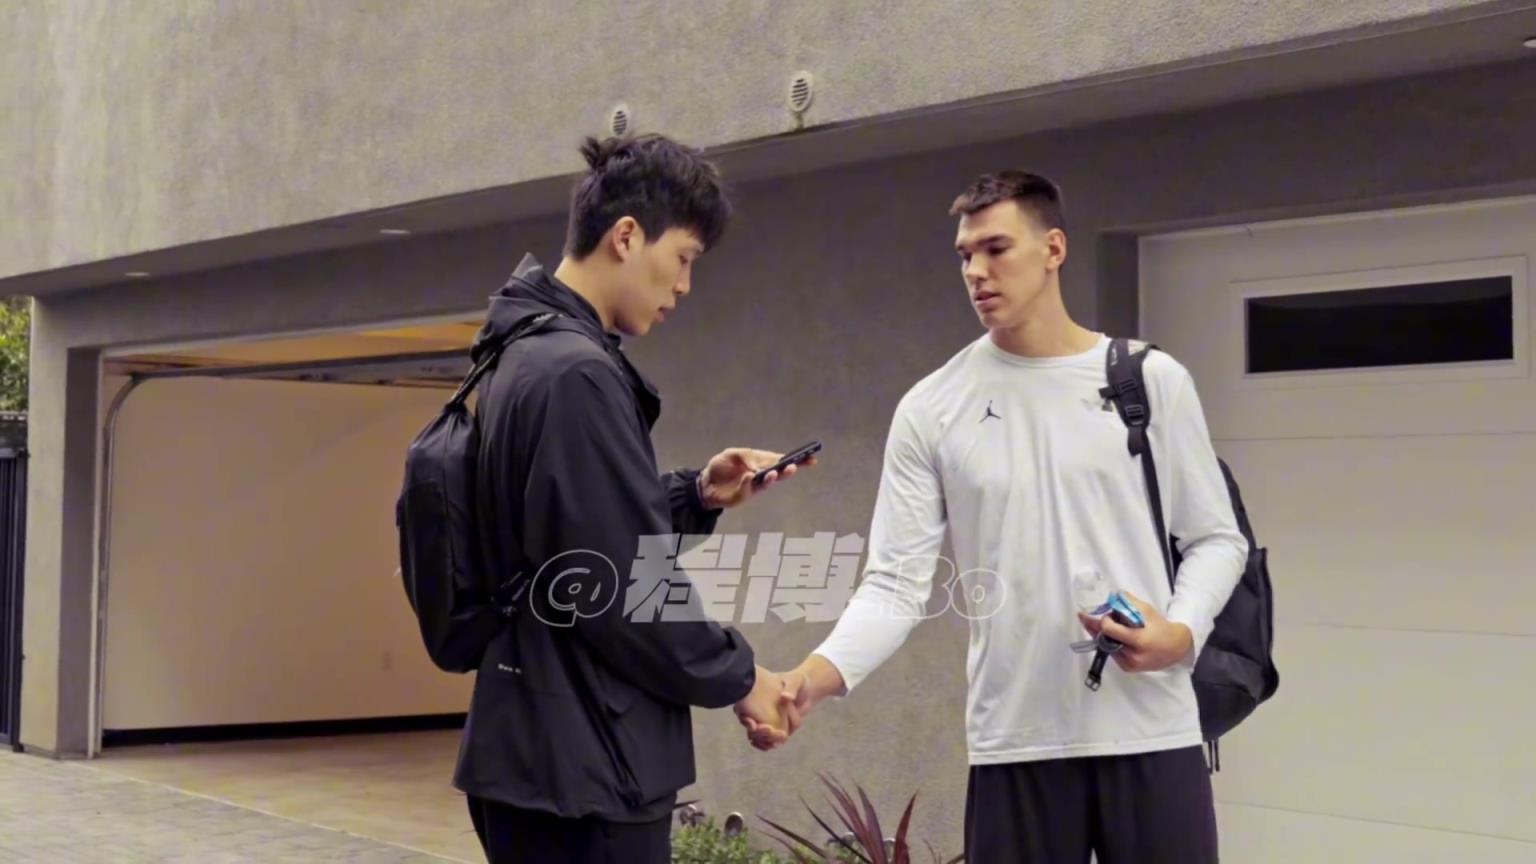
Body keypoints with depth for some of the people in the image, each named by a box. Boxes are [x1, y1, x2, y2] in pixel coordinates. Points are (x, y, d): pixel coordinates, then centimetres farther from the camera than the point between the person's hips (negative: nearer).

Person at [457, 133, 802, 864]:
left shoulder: (525, 359, 12)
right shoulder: (578, 374, -19)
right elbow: (622, 587, -21)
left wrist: (699, 495, 8)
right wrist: (737, 677, -8)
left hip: (536, 754, 10)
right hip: (583, 767, -10)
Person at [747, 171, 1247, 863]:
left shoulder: (1152, 380, 3)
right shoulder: (930, 410, 3)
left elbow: (1215, 539, 7)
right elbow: (896, 582, -1)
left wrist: (1182, 632, -13)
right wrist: (817, 674, -19)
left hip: (1151, 733, 0)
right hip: (1014, 742, 0)